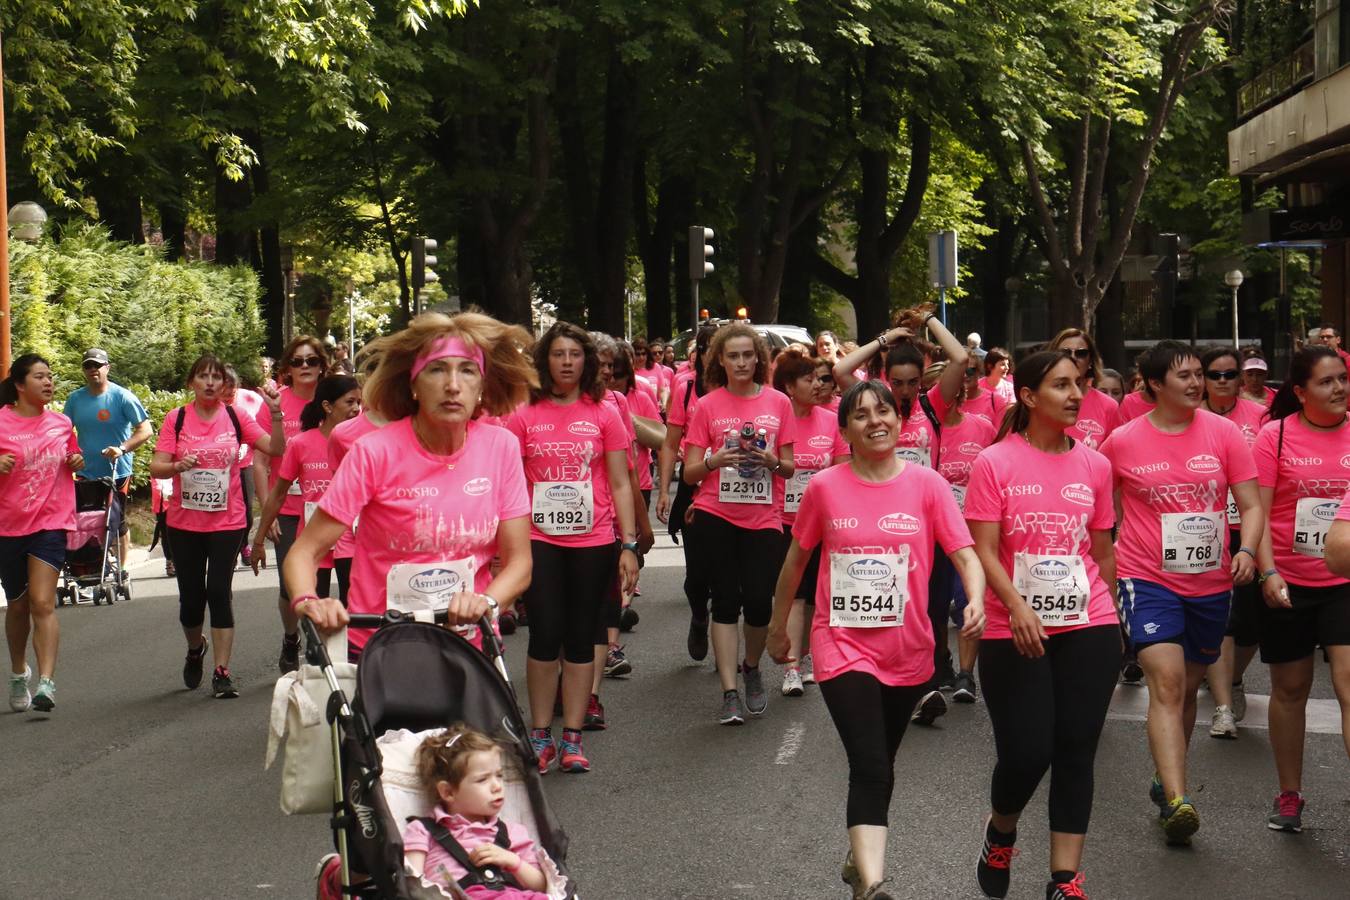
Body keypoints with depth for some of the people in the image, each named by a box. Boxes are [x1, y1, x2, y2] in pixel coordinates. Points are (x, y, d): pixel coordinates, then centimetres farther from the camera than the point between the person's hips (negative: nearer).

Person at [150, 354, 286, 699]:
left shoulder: (235, 418, 1)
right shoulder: (176, 419, -1)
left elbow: (276, 449, -2)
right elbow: (155, 467, -5)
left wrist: (275, 414, -15)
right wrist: (177, 465, -25)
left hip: (227, 522, -1)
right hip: (184, 523, 1)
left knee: (219, 592, -7)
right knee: (191, 595, 6)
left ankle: (222, 672, -4)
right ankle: (195, 649, 37)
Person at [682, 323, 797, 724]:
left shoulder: (778, 403, 6)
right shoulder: (707, 405, 3)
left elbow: (790, 467, 9)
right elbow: (690, 473, 1)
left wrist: (772, 461, -13)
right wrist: (715, 461, -19)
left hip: (764, 517, 1)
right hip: (717, 515, -1)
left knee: (759, 601, -4)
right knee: (726, 601, -1)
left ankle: (752, 668, 25)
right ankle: (730, 694, 1)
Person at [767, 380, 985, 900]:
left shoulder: (926, 485, -5)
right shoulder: (824, 488, -5)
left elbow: (965, 555, -9)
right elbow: (796, 561, 8)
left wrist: (976, 600, -29)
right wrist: (778, 628, 15)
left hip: (907, 650, 2)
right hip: (843, 646, -2)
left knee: (878, 765, 20)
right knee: (871, 769, -17)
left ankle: (861, 858, 42)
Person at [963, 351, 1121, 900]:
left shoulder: (1094, 465, 6)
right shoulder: (995, 463, -5)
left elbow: (1103, 551, 14)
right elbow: (984, 551, -9)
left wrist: (1107, 617, 19)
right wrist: (1017, 606, -23)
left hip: (1087, 629, 3)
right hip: (1014, 632, -3)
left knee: (1075, 753, 2)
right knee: (1025, 753, -4)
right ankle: (1000, 834, 28)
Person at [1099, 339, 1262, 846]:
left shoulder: (1223, 433, -1)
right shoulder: (1122, 442, -3)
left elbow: (1250, 504, -1)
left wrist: (1246, 549, -18)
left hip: (1210, 582, 3)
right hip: (1149, 579, -3)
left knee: (1187, 687, 16)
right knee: (1167, 682, -18)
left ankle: (1165, 782, 35)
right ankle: (1177, 801, -27)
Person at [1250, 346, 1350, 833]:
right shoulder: (1276, 435, -5)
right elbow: (1258, 512, -6)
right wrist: (1268, 572, -17)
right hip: (1287, 583, 0)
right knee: (1290, 688, 12)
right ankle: (1289, 796, 26)